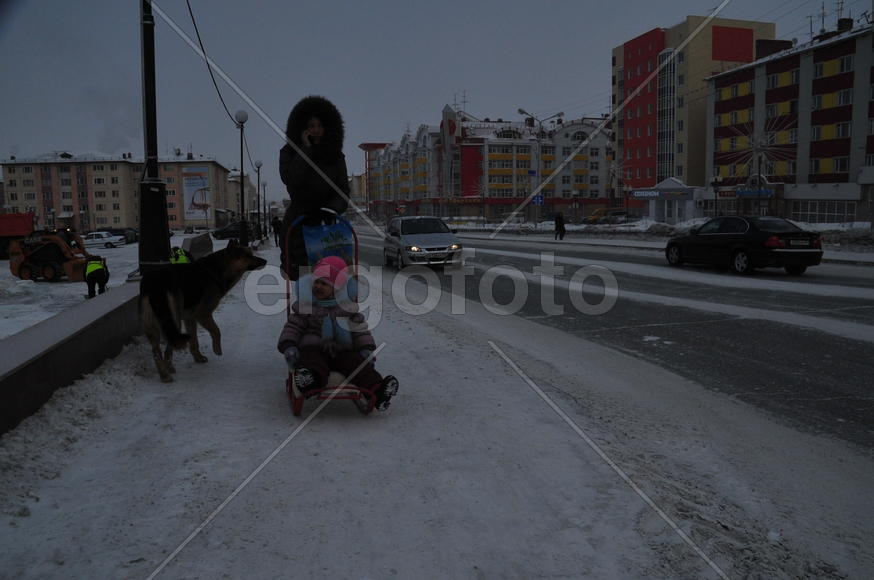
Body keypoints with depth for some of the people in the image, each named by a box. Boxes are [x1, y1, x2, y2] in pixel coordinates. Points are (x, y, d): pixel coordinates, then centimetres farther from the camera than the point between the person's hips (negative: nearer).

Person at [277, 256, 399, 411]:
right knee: (312, 362, -37)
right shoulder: (304, 305, 9)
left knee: (358, 364, -27)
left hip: (342, 351, 2)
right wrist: (289, 347, -11)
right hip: (313, 349, -1)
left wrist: (367, 349, -3)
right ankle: (310, 381, -70)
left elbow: (360, 331, 12)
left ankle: (377, 390, -47)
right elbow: (292, 327, 6)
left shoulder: (347, 307, 11)